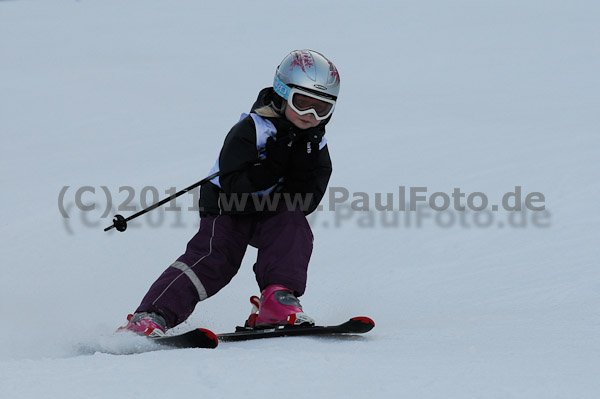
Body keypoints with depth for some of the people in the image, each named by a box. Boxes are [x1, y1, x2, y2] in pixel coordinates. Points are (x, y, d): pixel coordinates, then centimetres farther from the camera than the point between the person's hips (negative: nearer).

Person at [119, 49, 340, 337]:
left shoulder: (314, 145, -2)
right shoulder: (250, 131, -19)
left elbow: (306, 201, -10)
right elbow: (233, 188, -27)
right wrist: (272, 168, -37)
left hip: (271, 214, 5)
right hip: (229, 208, -5)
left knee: (293, 223, -26)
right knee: (215, 260, -25)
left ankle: (277, 302, -29)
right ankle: (149, 318, -30)